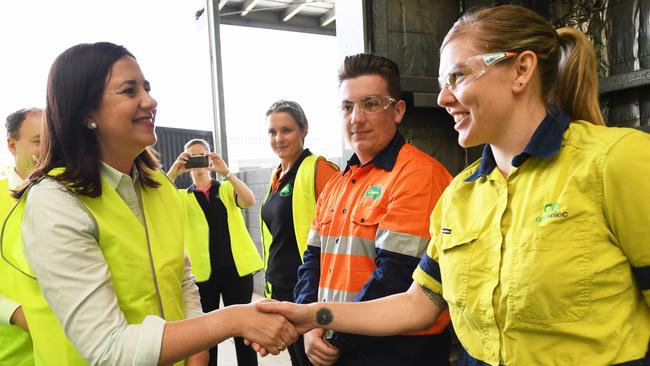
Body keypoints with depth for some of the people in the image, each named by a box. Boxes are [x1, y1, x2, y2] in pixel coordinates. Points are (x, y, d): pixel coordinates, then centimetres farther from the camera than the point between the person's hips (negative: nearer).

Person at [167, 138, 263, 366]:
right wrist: (173, 172, -22)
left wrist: (226, 172, -22)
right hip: (202, 271, 1)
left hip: (235, 267, 0)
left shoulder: (227, 189, 8)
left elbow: (250, 201, -12)